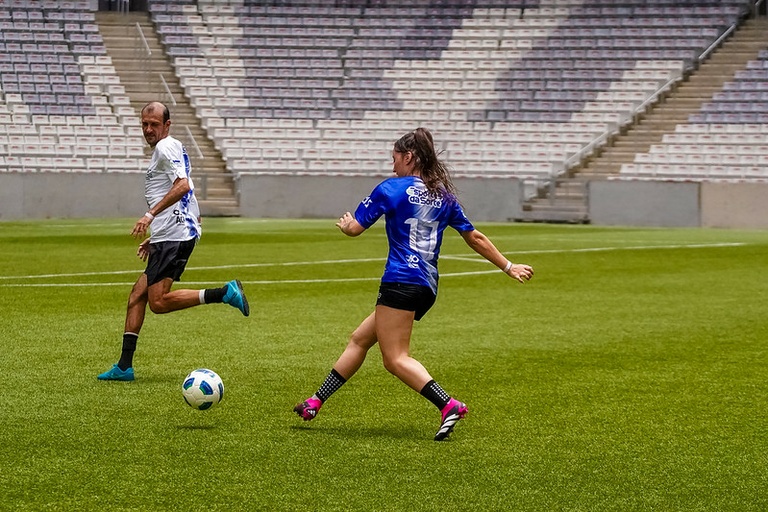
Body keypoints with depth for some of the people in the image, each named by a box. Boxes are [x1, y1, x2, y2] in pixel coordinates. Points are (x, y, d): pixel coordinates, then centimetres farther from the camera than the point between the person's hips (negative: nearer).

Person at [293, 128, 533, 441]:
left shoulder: (392, 188, -3)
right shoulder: (444, 195, 16)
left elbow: (353, 228, 1)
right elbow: (475, 238, 19)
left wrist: (344, 223, 24)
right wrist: (508, 266, 27)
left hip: (401, 282, -9)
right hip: (427, 286, 9)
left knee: (396, 359, -12)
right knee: (360, 339, 16)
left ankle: (448, 405, -27)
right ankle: (316, 402, 20)